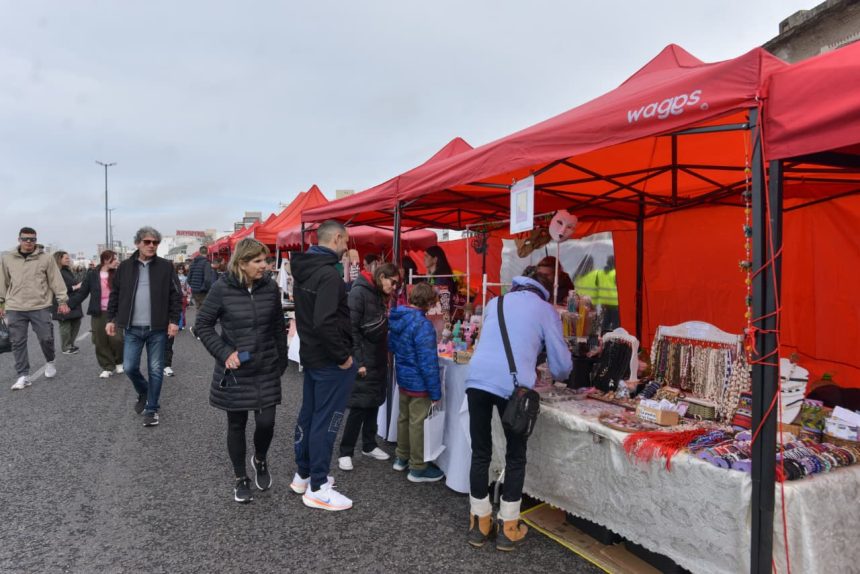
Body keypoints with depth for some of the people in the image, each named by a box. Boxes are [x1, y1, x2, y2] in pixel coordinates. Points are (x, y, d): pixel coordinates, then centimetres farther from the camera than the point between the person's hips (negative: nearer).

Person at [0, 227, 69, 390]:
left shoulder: (45, 258, 0)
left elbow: (56, 280, 1)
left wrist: (62, 301, -2)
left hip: (40, 307, -2)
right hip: (15, 308, 2)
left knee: (46, 338, 0)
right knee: (18, 342, 4)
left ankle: (49, 362, 29)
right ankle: (23, 376, 12)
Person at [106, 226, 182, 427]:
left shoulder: (166, 266, -2)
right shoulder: (125, 267, 4)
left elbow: (175, 296, -3)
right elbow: (115, 295, 10)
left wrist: (174, 320, -9)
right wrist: (111, 319, 6)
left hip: (157, 328, -2)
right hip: (133, 329, 2)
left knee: (155, 370, 5)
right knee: (129, 367, 4)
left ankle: (151, 409, 18)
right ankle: (143, 392, 34)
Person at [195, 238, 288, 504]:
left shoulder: (270, 287, -4)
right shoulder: (222, 289, -12)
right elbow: (202, 325, -5)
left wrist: (282, 361, 7)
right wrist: (224, 353, -15)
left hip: (266, 370, 2)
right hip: (234, 372, -2)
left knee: (266, 423, 0)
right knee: (237, 425, 10)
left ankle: (260, 460, 33)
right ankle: (240, 479, 29)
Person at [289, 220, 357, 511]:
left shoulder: (303, 269, 8)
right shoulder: (328, 273, -22)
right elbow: (324, 322, -30)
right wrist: (343, 356, -21)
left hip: (310, 354, 10)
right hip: (329, 361, -10)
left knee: (308, 415, 18)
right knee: (325, 421, 0)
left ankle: (302, 475, 32)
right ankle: (317, 489, 11)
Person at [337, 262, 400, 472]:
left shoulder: (381, 296, 13)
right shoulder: (359, 292, -13)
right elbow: (351, 329, -18)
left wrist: (385, 354, 8)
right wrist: (358, 361, -20)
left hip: (379, 359, 8)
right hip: (364, 360, -8)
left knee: (374, 403, 13)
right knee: (359, 405, -5)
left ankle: (369, 446, 26)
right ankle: (345, 452, 6)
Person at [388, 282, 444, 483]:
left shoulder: (397, 318, 1)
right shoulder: (423, 325, -25)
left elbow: (391, 345, 17)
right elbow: (428, 362, -24)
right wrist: (436, 392, -17)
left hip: (403, 379, 8)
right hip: (419, 383, -8)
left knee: (404, 418, 22)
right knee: (418, 424, 4)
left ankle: (401, 458, 37)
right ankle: (418, 469, 17)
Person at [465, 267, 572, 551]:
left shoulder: (496, 302, 25)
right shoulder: (546, 310, 14)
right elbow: (561, 365, 13)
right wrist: (560, 374, 37)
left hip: (477, 379, 4)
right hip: (512, 385, -3)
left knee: (480, 454, 15)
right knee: (515, 457, 14)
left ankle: (479, 523, 25)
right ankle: (508, 529, 22)